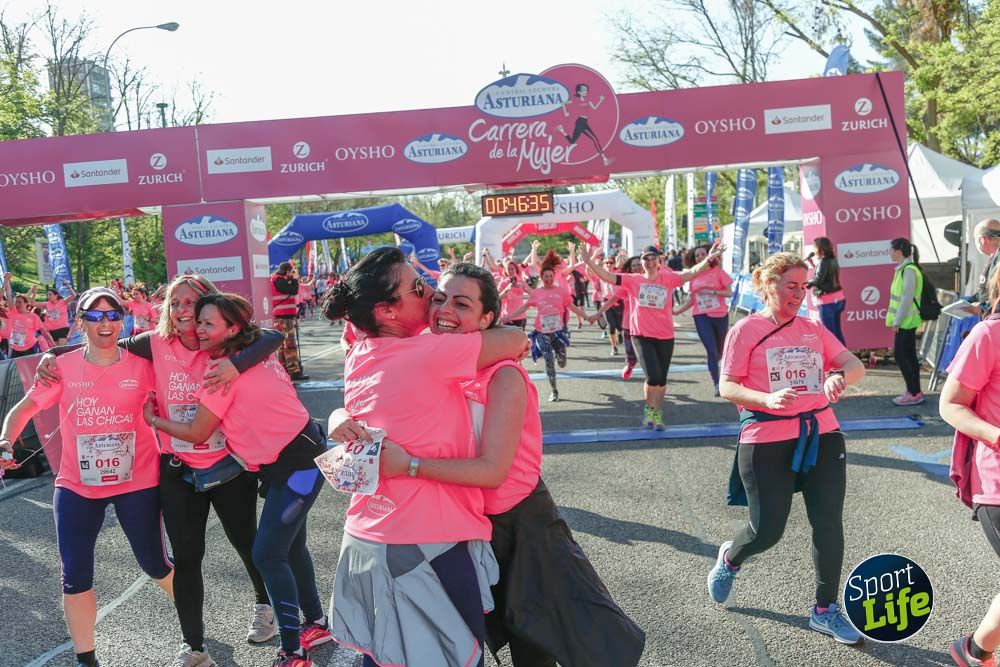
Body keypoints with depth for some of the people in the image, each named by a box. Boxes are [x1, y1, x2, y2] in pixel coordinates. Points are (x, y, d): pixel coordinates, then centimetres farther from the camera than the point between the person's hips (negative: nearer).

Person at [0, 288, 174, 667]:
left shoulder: (141, 365, -7)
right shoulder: (63, 368, -5)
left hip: (137, 481, -1)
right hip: (76, 486, 1)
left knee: (154, 564, 9)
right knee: (75, 577, 4)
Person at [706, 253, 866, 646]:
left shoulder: (813, 329, 10)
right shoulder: (746, 330, -4)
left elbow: (855, 366, 4)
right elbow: (727, 387, -9)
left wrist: (840, 377, -20)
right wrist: (767, 399, -27)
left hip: (821, 437, 4)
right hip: (767, 443, -4)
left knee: (829, 525, 3)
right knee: (768, 530, 1)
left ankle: (826, 611, 20)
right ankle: (730, 558, 36)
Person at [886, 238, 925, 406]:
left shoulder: (909, 270, -17)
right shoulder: (903, 269, 12)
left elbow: (907, 298, -20)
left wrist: (897, 321, -18)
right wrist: (896, 320, 17)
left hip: (905, 322, -9)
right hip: (905, 321, 9)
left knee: (901, 355, -6)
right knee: (908, 355, 12)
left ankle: (914, 393, -1)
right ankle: (914, 391, 18)